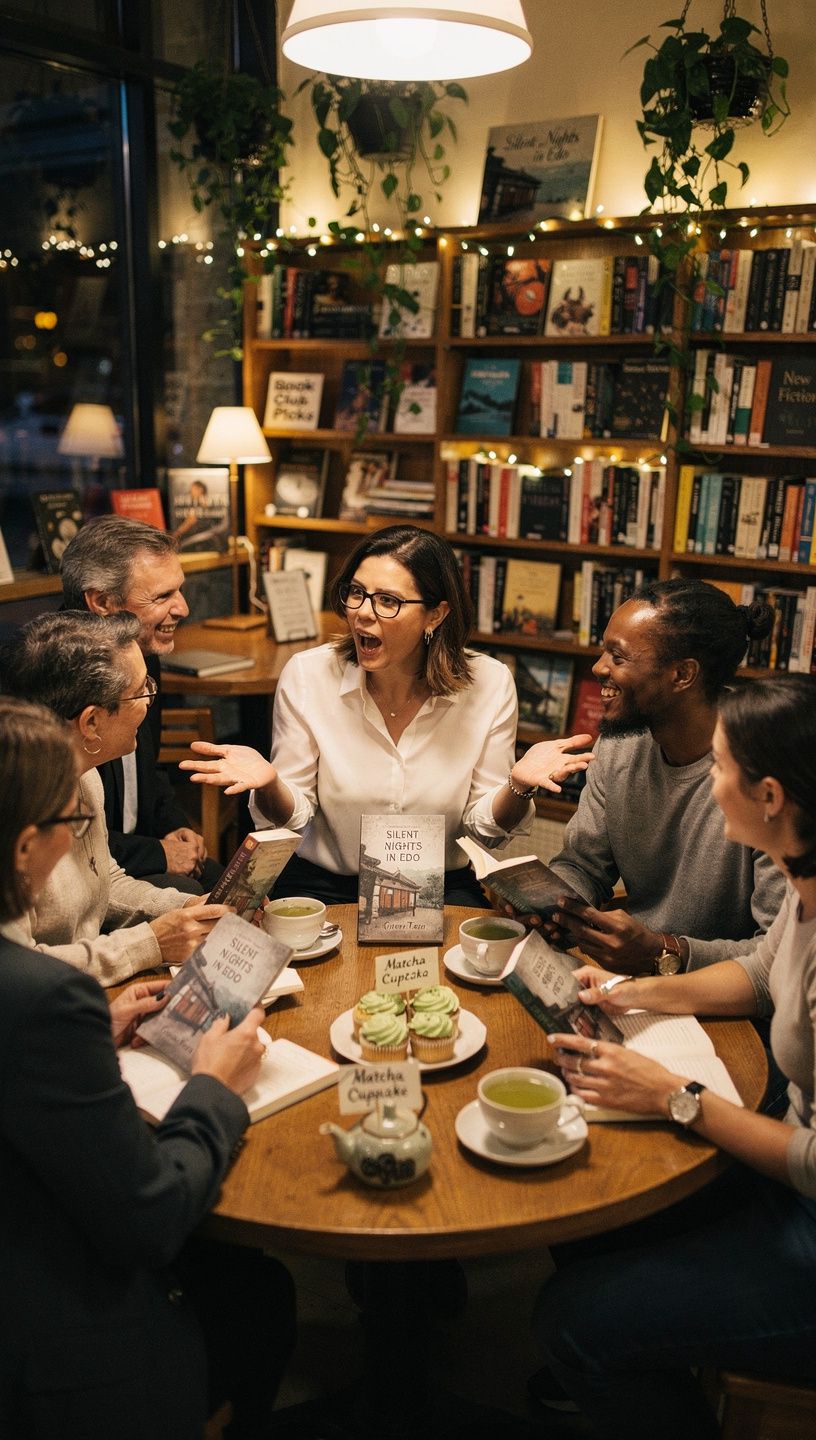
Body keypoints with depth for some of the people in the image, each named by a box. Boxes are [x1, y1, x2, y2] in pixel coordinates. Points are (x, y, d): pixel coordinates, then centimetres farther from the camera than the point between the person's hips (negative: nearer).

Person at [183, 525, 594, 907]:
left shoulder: (489, 684, -9)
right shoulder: (306, 676, -10)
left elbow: (485, 827, -3)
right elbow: (292, 816, -5)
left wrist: (518, 786, -24)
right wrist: (268, 784, -27)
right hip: (325, 885, 0)